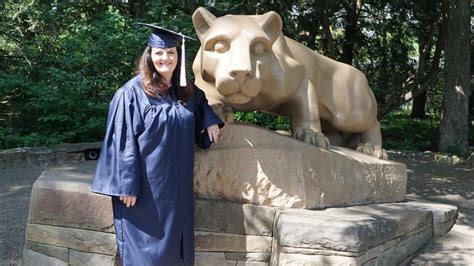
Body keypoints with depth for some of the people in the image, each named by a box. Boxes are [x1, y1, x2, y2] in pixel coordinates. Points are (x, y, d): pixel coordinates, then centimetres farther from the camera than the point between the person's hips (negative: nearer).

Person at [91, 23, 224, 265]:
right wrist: (127, 185, -18)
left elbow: (203, 102, 30)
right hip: (144, 185, -6)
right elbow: (123, 141, -14)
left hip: (177, 186, 6)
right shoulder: (132, 92, -12)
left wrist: (210, 119, 7)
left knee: (174, 244, 13)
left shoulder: (187, 91, 7)